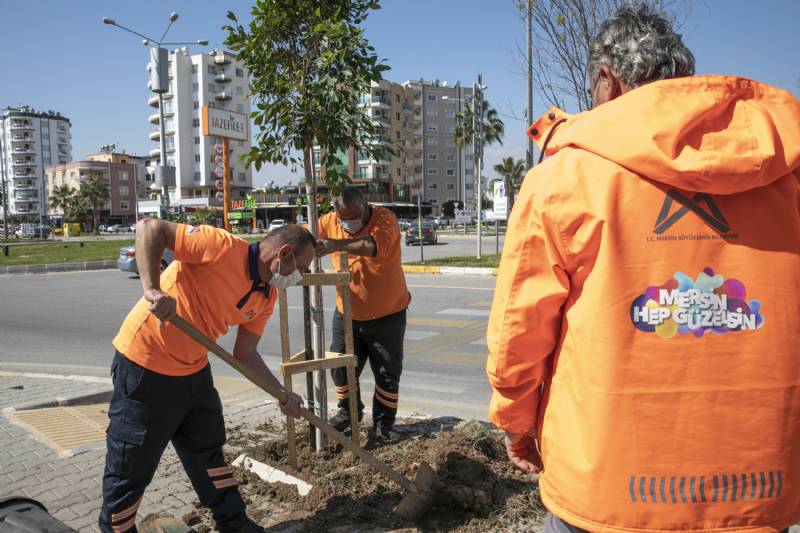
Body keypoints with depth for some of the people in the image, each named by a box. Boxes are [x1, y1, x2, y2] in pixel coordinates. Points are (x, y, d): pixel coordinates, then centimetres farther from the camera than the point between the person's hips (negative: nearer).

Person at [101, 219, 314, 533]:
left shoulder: (267, 297, 2)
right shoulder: (224, 246, -23)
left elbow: (245, 354, 8)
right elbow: (150, 228, -25)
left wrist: (282, 394, 1)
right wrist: (152, 289, -36)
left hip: (194, 369, 8)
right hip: (145, 365, -8)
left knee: (208, 451, 20)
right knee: (130, 467, 6)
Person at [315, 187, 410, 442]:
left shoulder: (385, 219, -20)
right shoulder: (330, 222, -5)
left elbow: (376, 245, -40)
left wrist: (338, 245, -52)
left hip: (387, 314, -4)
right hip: (347, 314, 4)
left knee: (388, 373, 6)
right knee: (340, 368, 14)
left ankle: (384, 423, 24)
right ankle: (348, 412, 36)